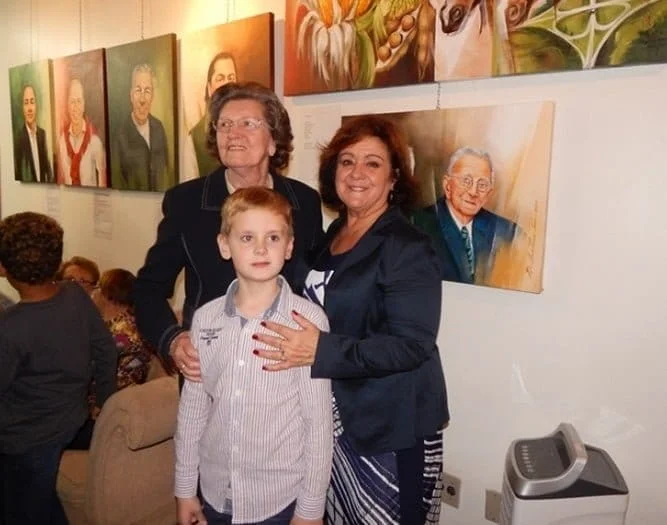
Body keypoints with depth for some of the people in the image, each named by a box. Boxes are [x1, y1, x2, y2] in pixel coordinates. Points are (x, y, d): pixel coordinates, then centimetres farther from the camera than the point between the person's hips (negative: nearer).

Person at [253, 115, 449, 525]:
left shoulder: (408, 247, -16)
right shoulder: (332, 234, 6)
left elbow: (412, 346, -24)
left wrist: (321, 351, -31)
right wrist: (297, 344, 3)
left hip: (393, 426, -7)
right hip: (337, 417, 7)